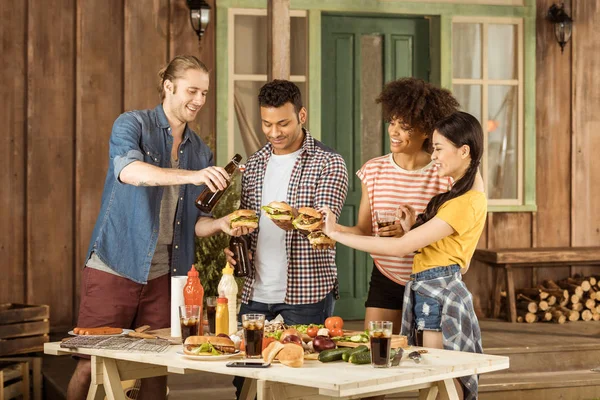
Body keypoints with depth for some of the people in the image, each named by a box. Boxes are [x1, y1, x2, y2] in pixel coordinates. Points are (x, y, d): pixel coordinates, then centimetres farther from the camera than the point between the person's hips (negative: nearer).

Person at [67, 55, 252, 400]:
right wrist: (192, 175, -39)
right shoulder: (132, 125, -4)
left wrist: (221, 224, -9)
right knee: (91, 366, -2)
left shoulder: (201, 152, 12)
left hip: (162, 276, 5)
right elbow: (128, 170, -26)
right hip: (114, 269, -5)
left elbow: (193, 222, 14)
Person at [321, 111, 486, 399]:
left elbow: (401, 247, -19)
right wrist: (413, 229, 4)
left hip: (440, 296, -9)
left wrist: (337, 234, -14)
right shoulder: (461, 192, 17)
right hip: (431, 292, 9)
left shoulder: (467, 202, -16)